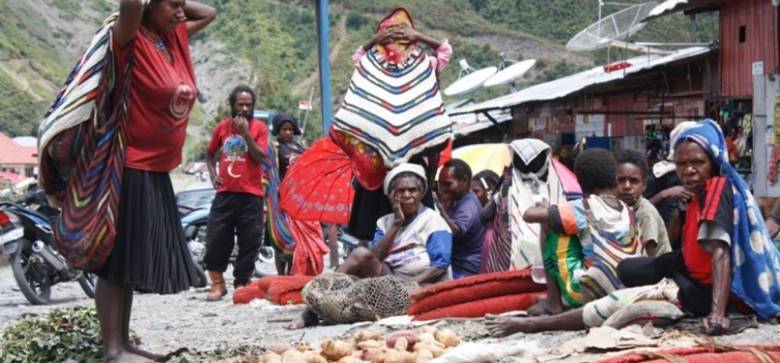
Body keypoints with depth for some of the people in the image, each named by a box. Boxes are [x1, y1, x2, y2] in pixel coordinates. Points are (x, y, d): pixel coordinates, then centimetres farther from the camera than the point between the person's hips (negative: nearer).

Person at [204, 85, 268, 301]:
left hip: (250, 195, -2)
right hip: (225, 193, 2)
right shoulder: (222, 127, 9)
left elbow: (261, 158, -11)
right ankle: (217, 284, 14)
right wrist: (213, 174, 7)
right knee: (216, 240, 1)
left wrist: (246, 133, -16)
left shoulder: (259, 127, 1)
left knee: (248, 243, 1)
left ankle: (241, 284, 12)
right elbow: (210, 153, 23)